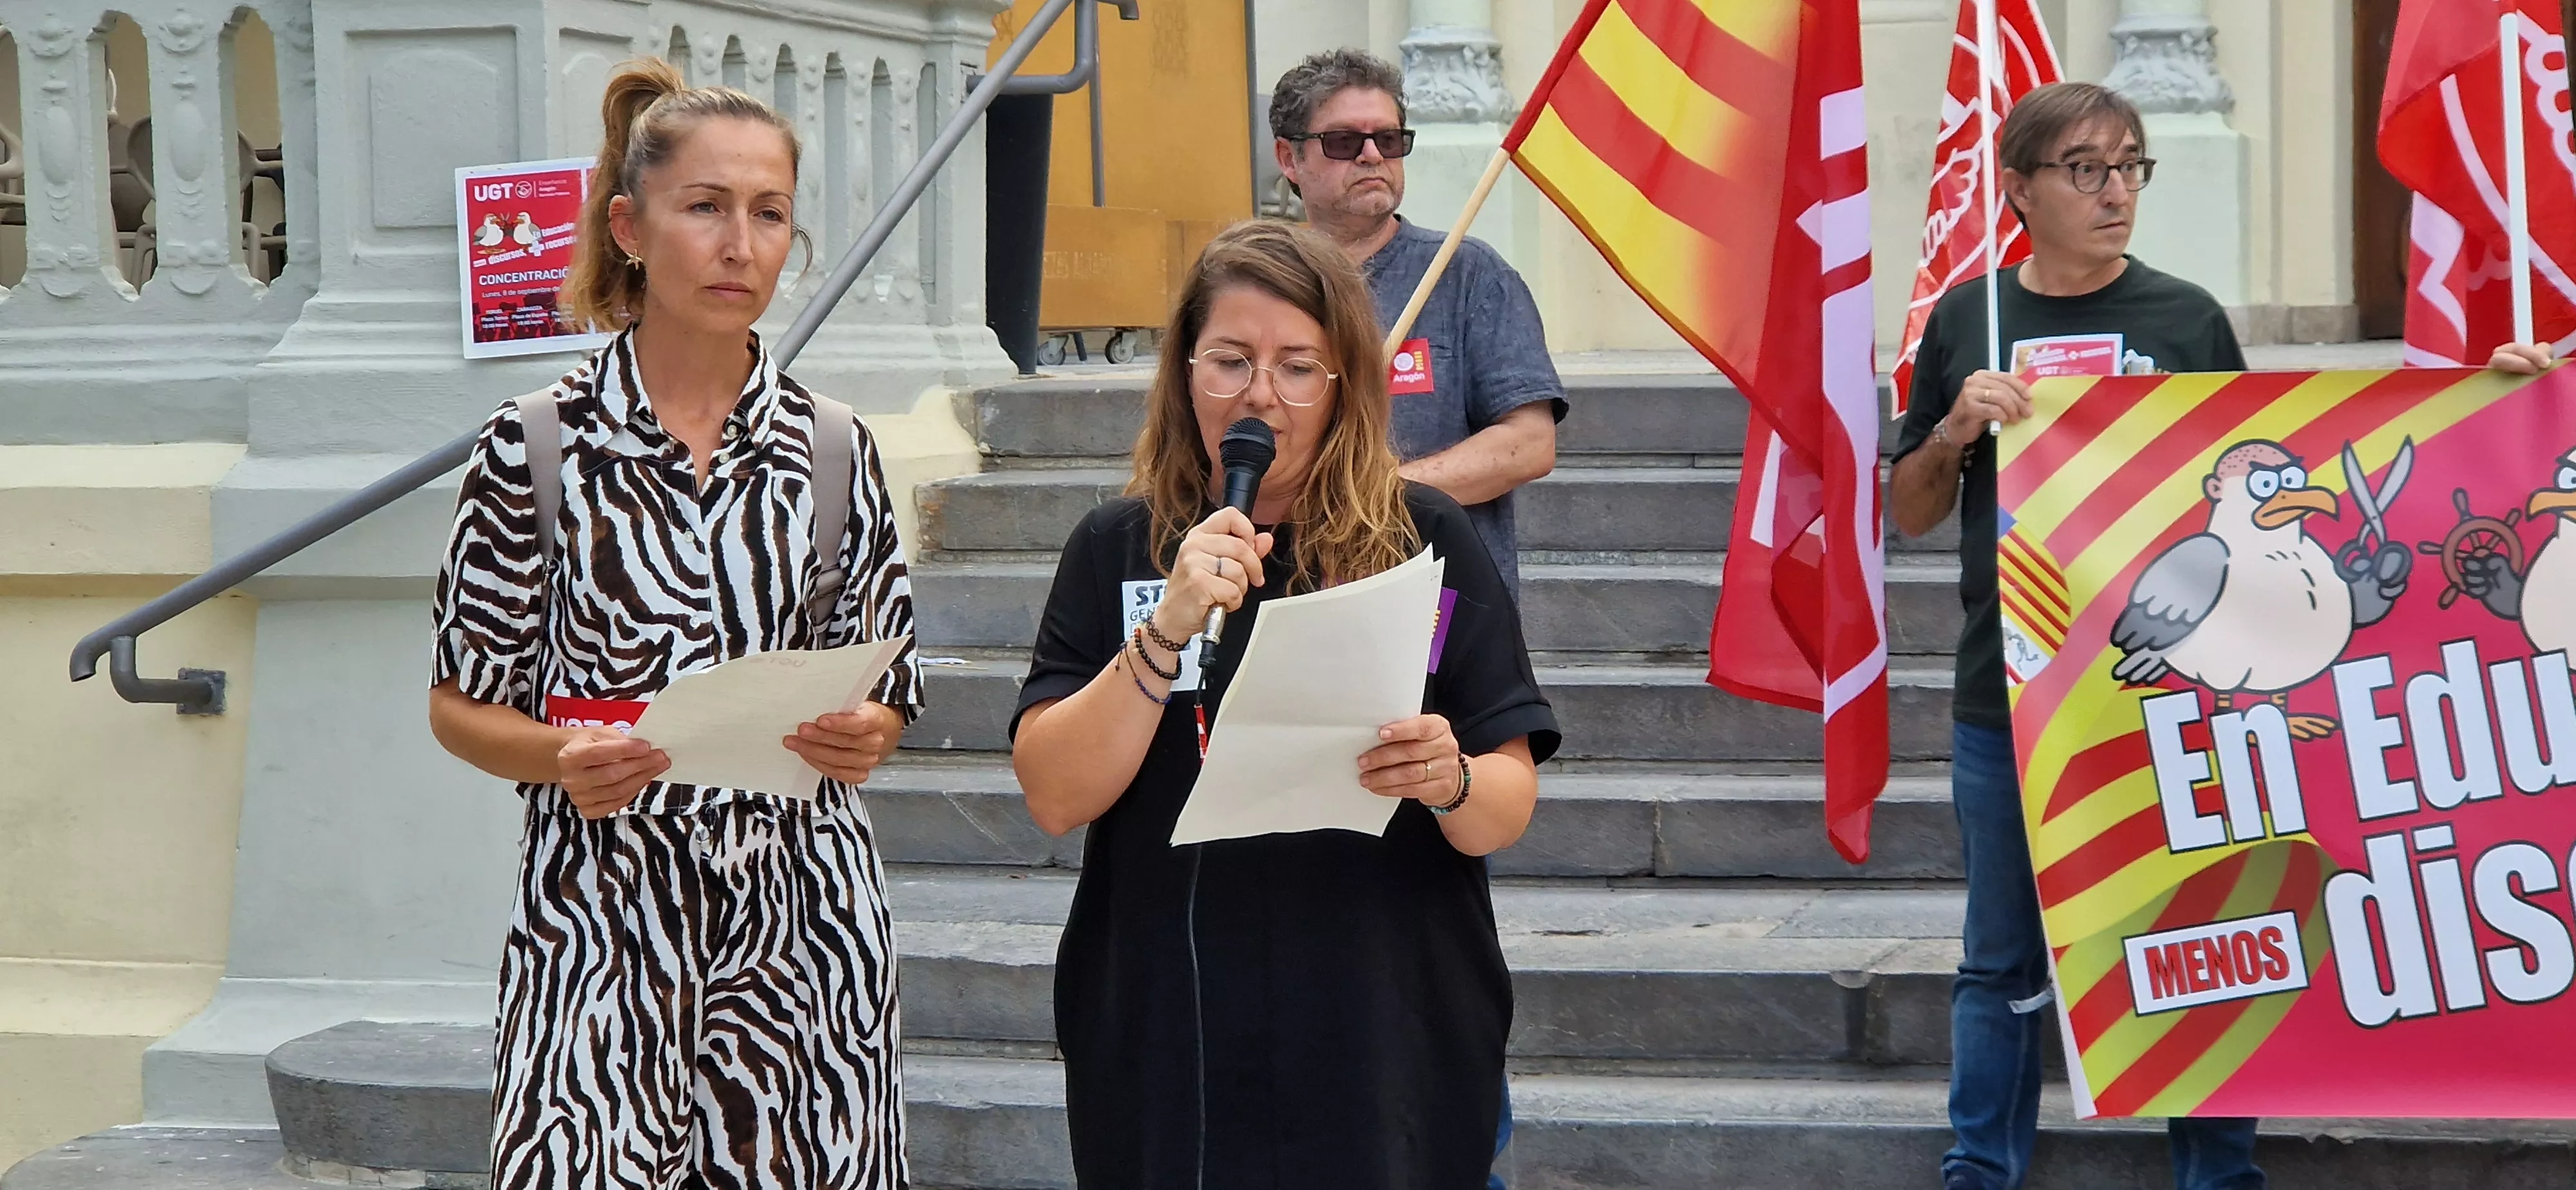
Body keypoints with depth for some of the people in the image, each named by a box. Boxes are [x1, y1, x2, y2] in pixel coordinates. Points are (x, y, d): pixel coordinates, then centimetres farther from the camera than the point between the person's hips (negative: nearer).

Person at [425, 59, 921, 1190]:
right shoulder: (539, 445, -1)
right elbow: (460, 703, 3)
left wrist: (860, 737, -9)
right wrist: (560, 758, -16)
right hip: (601, 916, -2)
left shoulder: (832, 447, 6)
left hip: (798, 917, 2)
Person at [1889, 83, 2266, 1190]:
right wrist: (1955, 428, -8)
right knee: (2003, 963, 8)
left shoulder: (2188, 320, 2)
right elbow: (1911, 515, 10)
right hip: (2006, 695, 1)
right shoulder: (1967, 321, 5)